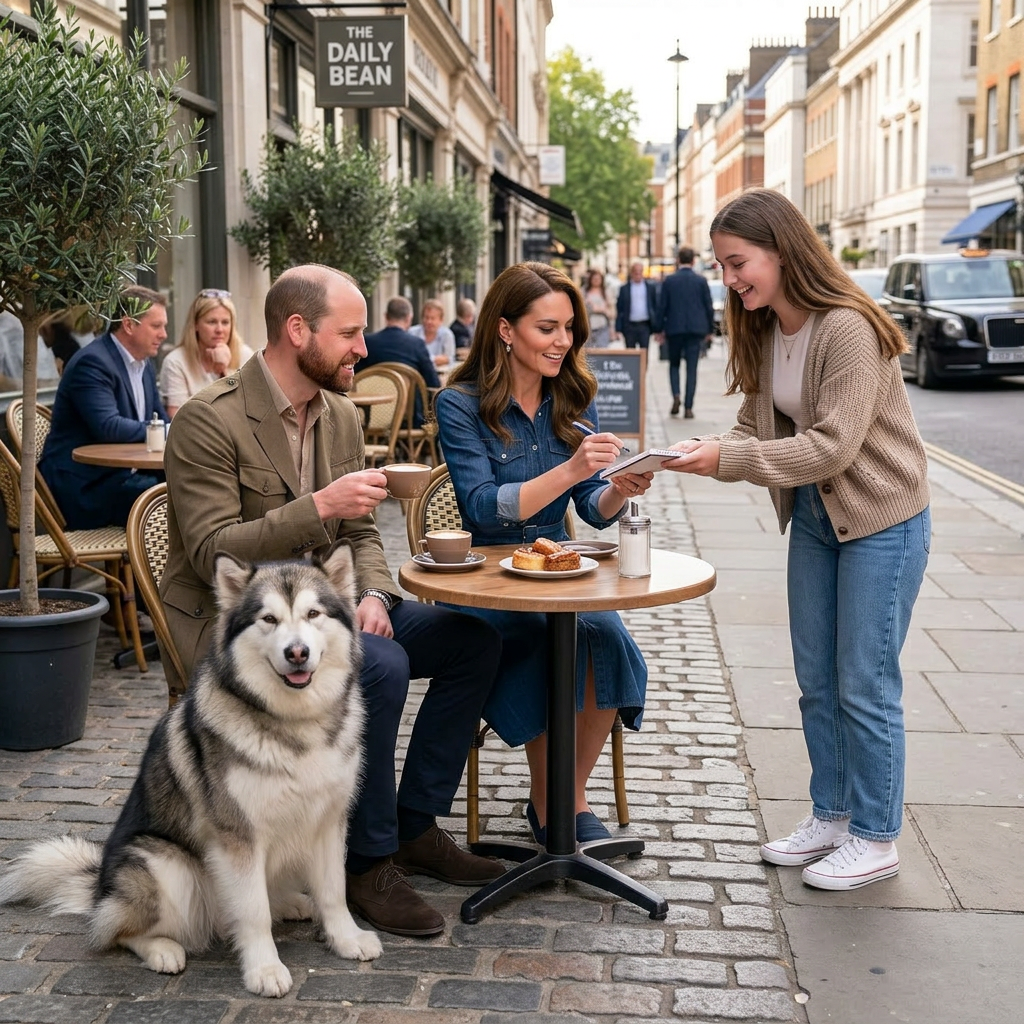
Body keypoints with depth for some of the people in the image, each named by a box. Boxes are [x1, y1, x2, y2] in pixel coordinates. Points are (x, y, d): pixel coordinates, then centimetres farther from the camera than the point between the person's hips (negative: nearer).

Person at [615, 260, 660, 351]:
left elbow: (656, 307, 8)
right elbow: (619, 310, 4)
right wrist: (618, 329, -2)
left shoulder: (650, 287, 8)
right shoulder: (624, 289, 5)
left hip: (645, 326, 0)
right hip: (629, 326, 0)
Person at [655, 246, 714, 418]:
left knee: (674, 364, 16)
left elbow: (661, 307, -1)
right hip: (696, 329, 0)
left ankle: (676, 395, -7)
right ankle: (688, 407, -1)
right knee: (692, 368, 2)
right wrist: (709, 330, 12)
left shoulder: (669, 281, -2)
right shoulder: (701, 281, -1)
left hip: (674, 329, 0)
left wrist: (660, 329, 8)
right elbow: (709, 307, 2)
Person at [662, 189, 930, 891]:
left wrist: (727, 458, -31)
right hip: (814, 517, 8)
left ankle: (877, 839, 15)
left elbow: (832, 445, -28)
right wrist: (704, 454, -17)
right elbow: (757, 431, 2)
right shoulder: (763, 333, 3)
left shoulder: (847, 328, -24)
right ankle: (831, 816, 29)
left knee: (865, 685, 0)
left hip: (881, 518, -8)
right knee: (817, 681, 13)